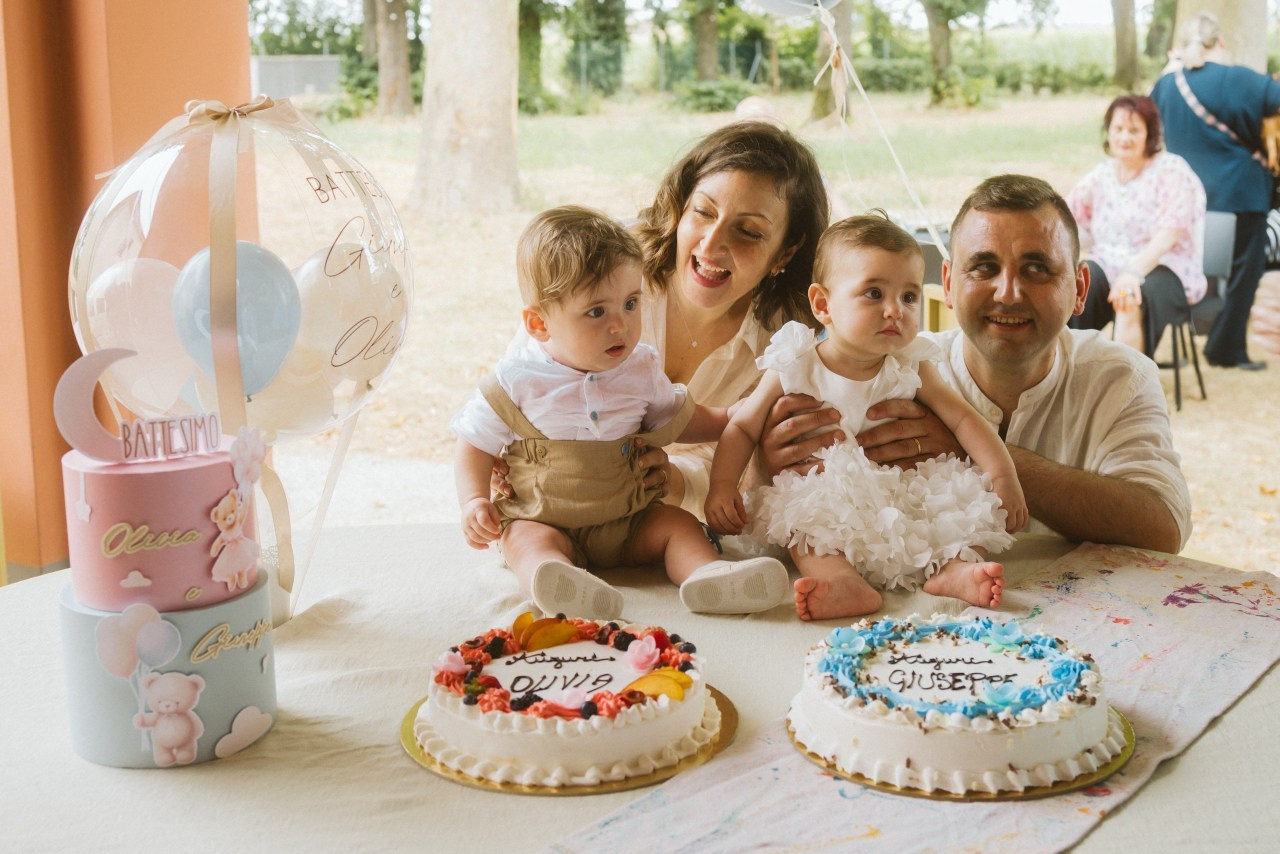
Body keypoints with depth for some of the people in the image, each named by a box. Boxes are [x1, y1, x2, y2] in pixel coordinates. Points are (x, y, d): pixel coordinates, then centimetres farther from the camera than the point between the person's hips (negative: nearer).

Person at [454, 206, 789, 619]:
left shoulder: (641, 369, 1)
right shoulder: (517, 381, -9)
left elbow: (678, 419, 19)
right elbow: (477, 446, 0)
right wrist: (474, 502, -15)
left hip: (627, 522, 4)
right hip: (543, 519, -4)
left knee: (678, 523, -15)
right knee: (531, 540, -31)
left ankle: (707, 574, -40)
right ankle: (556, 579, -60)